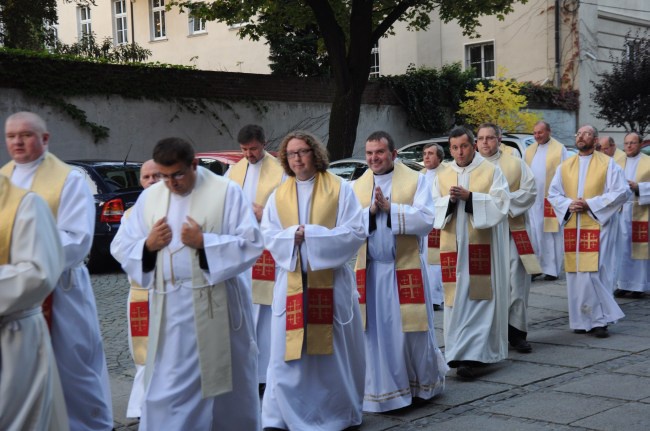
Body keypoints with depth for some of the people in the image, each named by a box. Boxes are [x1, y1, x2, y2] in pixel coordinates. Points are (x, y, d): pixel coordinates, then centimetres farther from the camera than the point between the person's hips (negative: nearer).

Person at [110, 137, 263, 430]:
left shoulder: (227, 192, -4)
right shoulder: (149, 197, 9)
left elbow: (251, 243, -10)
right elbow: (121, 247, 10)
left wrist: (204, 242, -18)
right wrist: (148, 245, -10)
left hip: (218, 306, -3)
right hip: (170, 310, 3)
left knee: (224, 382, 9)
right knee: (167, 391, 5)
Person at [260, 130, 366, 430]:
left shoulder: (340, 189, 1)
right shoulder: (278, 196, 10)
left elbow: (355, 233, -8)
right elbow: (269, 236, 3)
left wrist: (308, 234, -13)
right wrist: (294, 235, -16)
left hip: (331, 281, -2)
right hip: (292, 282, 2)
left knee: (335, 351, 6)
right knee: (288, 352, 0)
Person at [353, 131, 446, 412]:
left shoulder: (416, 180, -2)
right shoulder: (356, 187, 7)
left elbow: (426, 220, -13)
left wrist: (389, 208, -19)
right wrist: (370, 211, -16)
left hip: (406, 268, -2)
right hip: (370, 270, 3)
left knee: (412, 330, 6)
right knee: (377, 333, 4)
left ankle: (424, 383, 27)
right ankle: (383, 390, 15)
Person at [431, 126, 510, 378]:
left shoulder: (491, 172, 4)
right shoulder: (442, 177, 14)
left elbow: (500, 203, -6)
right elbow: (433, 209, 9)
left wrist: (469, 197, -15)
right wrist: (450, 200, -10)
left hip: (481, 245, -4)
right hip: (452, 246, 4)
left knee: (478, 299, -8)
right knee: (456, 299, 4)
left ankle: (474, 356, -11)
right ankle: (459, 352, 14)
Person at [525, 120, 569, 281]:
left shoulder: (559, 149, -2)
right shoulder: (530, 150, 15)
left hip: (551, 198, -5)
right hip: (533, 199, 5)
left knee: (551, 235, 0)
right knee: (534, 233, 4)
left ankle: (552, 269, 6)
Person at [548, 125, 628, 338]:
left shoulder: (607, 164, 2)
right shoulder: (565, 166, 14)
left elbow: (621, 192, -5)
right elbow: (553, 193, 13)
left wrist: (590, 204, -13)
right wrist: (568, 204, -8)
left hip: (596, 225, -4)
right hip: (572, 227, 4)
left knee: (593, 273, -12)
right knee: (575, 274, 3)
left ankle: (600, 319, -2)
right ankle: (582, 320, 11)